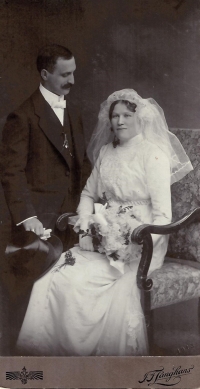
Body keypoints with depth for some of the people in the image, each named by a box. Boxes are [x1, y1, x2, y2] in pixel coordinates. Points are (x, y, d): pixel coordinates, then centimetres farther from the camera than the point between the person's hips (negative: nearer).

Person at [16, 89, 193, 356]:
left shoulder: (153, 154, -7)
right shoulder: (106, 151, 13)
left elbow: (163, 215, -12)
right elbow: (88, 193, 20)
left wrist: (142, 243, -26)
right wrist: (85, 218, -1)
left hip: (138, 244, -5)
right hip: (105, 238, 6)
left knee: (74, 280, -23)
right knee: (52, 279, -16)